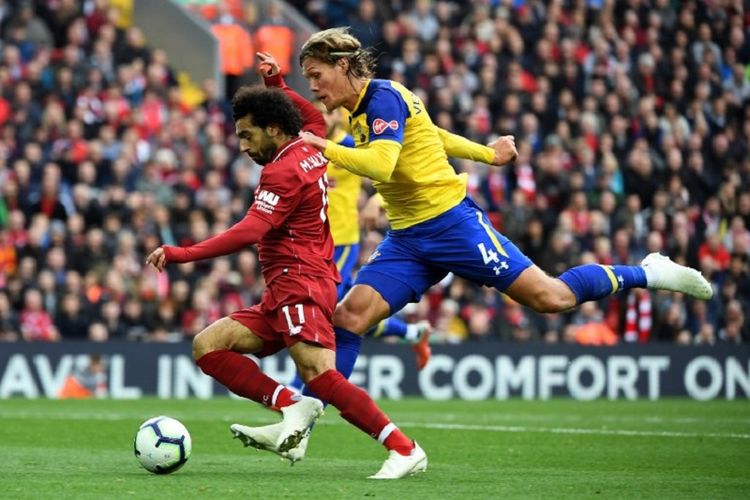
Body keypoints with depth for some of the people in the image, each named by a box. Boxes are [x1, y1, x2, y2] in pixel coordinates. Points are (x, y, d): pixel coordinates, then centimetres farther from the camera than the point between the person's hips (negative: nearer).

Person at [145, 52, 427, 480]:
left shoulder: (284, 171, -12)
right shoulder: (312, 151, 15)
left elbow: (248, 234, -23)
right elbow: (316, 119, 42)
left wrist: (181, 254, -23)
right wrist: (277, 85, 36)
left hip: (300, 286, -11)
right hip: (284, 295, 11)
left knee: (318, 373, -25)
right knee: (207, 346, 3)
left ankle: (405, 450, -25)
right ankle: (291, 406, -13)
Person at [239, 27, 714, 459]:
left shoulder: (383, 97, -15)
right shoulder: (362, 110, 13)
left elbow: (381, 164, -31)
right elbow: (432, 134, 26)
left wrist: (324, 147, -31)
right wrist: (486, 154, 35)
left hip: (451, 222, -8)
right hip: (407, 238, 8)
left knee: (550, 298, -9)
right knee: (348, 316, -8)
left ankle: (648, 272, 12)